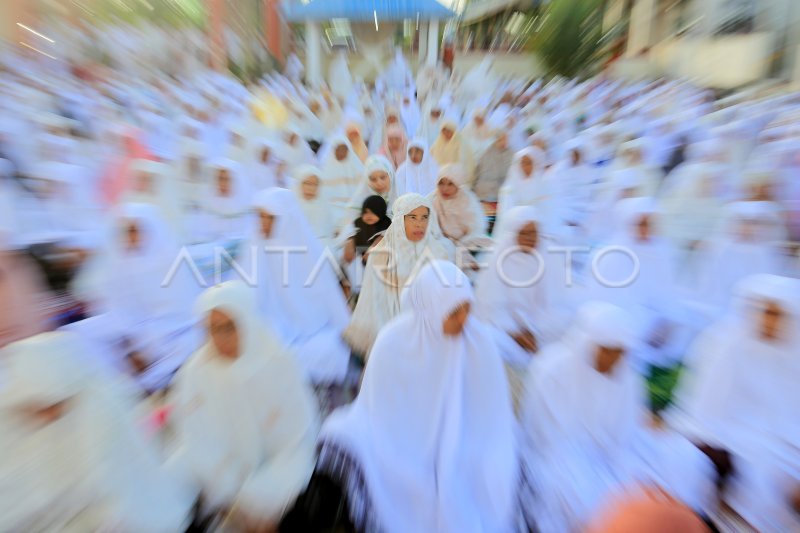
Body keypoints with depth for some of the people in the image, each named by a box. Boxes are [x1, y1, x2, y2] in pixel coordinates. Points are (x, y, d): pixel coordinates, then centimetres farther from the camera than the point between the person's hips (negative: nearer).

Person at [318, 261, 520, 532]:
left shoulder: (480, 343, -14)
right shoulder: (392, 342, -18)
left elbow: (493, 420, -7)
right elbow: (379, 418, -9)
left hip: (464, 457, 1)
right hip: (403, 449, 0)